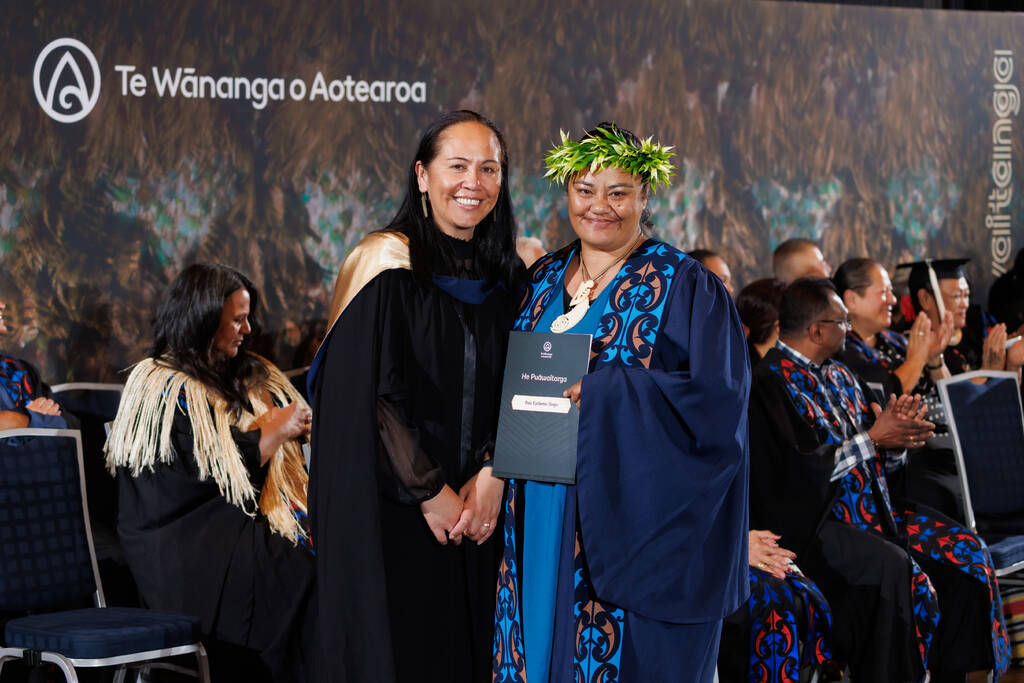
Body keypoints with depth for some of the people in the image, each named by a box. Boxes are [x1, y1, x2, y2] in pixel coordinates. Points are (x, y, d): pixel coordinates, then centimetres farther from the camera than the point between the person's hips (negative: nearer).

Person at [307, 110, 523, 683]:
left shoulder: (508, 277, 9)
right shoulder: (386, 266, -8)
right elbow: (369, 396, -12)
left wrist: (492, 475, -7)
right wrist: (430, 493, -12)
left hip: (476, 506, 5)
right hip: (390, 510, -5)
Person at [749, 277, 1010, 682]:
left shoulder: (838, 375, 15)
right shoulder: (773, 381, -13)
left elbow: (873, 457, 17)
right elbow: (804, 467, -22)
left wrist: (895, 432, -6)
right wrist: (873, 439, -14)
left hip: (866, 507, 9)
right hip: (809, 522, -9)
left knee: (966, 554, -4)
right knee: (893, 569, -32)